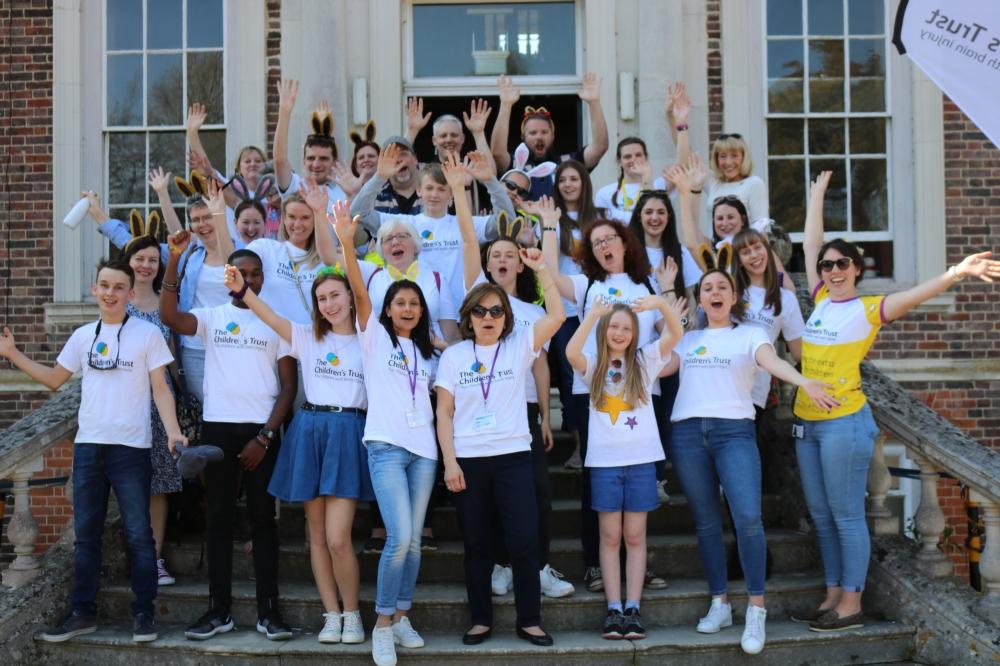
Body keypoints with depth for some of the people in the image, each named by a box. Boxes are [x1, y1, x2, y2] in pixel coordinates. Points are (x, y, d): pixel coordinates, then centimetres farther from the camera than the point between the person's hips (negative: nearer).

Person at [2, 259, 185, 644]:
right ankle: (83, 612, 20)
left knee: (138, 534, 2)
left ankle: (143, 612, 12)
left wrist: (173, 431, -18)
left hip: (131, 448, -5)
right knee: (85, 533, 11)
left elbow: (161, 389, -5)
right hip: (88, 446, 5)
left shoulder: (147, 334, -4)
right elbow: (54, 380, 19)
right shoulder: (83, 336, 9)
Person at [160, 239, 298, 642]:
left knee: (262, 518, 3)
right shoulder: (212, 317, 7)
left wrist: (264, 436, -7)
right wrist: (174, 260, -23)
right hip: (217, 428, 1)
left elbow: (289, 385, 2)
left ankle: (268, 610, 6)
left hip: (261, 431, -1)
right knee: (219, 518, 5)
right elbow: (170, 317, -14)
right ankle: (219, 609, 11)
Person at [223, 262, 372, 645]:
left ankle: (352, 613, 10)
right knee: (317, 535, 7)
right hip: (309, 433, 2)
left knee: (337, 539, -10)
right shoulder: (308, 338, 9)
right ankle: (332, 615, 18)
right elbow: (269, 316, -9)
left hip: (349, 435, -2)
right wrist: (241, 290, -24)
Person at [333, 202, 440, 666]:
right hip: (386, 445, -5)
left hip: (424, 448, 5)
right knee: (399, 538, -14)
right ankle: (383, 624, 0)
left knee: (414, 540, 7)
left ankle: (401, 616, 21)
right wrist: (346, 242, -22)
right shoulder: (375, 336, 5)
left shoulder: (428, 353, 19)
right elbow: (359, 291, -9)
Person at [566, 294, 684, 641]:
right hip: (604, 460, 0)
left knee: (635, 537, 3)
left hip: (641, 459, 0)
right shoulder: (594, 365, 5)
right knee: (610, 537, 2)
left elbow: (676, 333, -8)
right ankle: (613, 609, 5)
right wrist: (592, 314, -28)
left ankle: (633, 609, 5)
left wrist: (661, 304, -26)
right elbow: (571, 352, -17)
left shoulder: (645, 360, 6)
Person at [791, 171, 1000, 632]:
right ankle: (833, 596, 21)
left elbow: (915, 295, -19)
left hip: (844, 422, -6)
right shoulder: (821, 300, 10)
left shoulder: (870, 309, -5)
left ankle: (852, 604, 6)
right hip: (806, 422, 7)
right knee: (821, 516, 11)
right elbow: (811, 246, 17)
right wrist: (818, 195, 23)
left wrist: (957, 273, -34)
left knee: (847, 516, -2)